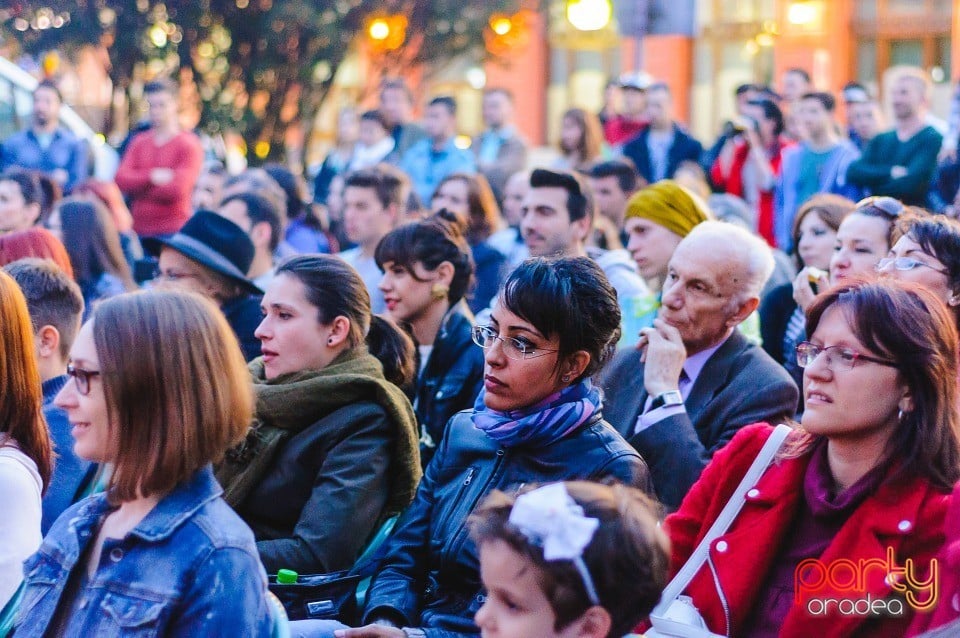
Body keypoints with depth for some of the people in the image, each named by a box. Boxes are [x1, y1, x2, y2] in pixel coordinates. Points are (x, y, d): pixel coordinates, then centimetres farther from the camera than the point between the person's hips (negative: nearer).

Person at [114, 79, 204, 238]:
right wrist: (151, 177, -15)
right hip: (140, 230, 5)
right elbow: (121, 179, 1)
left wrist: (138, 186, -4)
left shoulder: (189, 144, -2)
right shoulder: (139, 142, 14)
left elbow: (177, 189, -13)